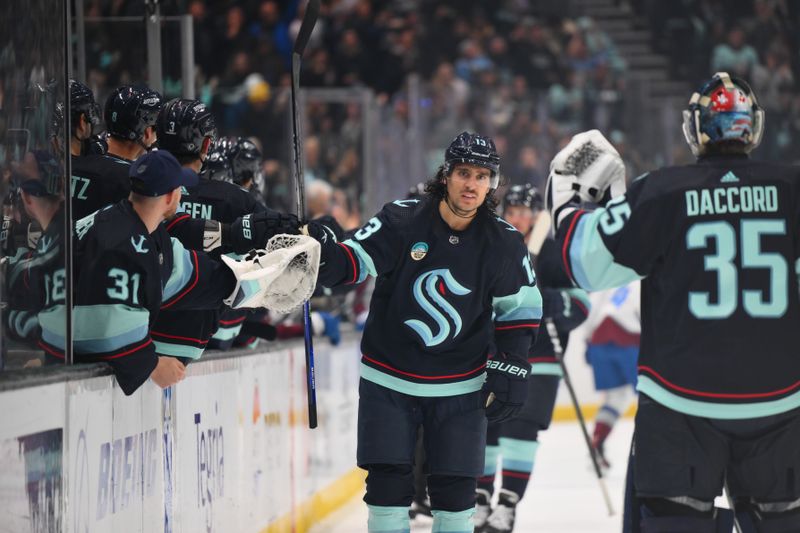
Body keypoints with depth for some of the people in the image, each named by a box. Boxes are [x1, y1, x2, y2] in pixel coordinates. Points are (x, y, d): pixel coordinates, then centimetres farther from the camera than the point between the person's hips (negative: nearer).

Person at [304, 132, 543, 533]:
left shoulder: (503, 244, -5)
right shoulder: (401, 221, -13)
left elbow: (520, 307, 5)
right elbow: (354, 260, -16)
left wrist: (511, 366, -2)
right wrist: (326, 255, -38)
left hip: (459, 387, 1)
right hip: (388, 379, -1)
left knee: (455, 486, 3)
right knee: (388, 482, -3)